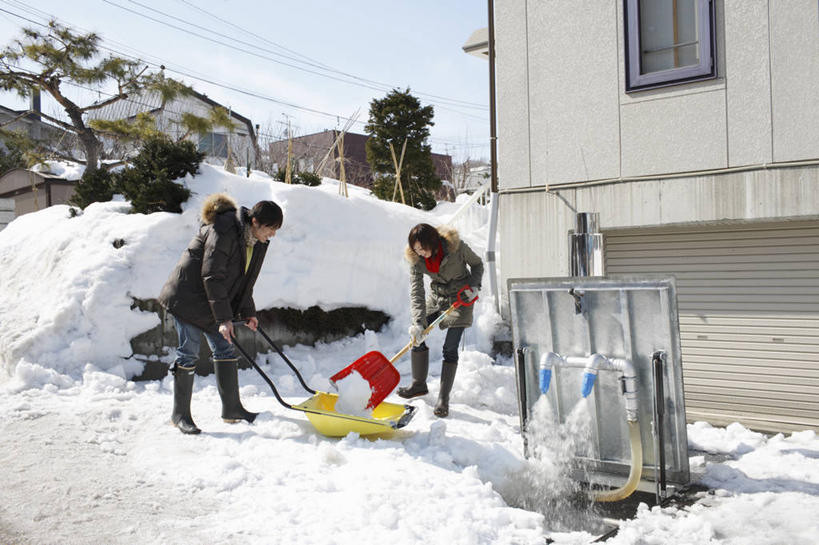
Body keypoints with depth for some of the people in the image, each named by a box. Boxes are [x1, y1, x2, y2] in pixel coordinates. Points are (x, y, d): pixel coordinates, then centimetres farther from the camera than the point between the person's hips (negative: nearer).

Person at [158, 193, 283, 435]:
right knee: (189, 352, -5)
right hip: (188, 296, -8)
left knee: (225, 350, 7)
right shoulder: (224, 232, -25)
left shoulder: (256, 241, 2)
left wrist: (248, 313, 9)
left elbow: (245, 280, 13)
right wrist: (223, 318, -25)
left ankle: (231, 408, 15)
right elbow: (212, 277, -25)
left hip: (215, 300, 8)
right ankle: (180, 413, 7)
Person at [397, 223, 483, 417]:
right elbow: (416, 292, -21)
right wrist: (418, 323, -31)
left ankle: (443, 398, -2)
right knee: (417, 336, 1)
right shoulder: (416, 259, -16)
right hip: (436, 296, 4)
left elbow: (477, 264, -5)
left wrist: (474, 285, -20)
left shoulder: (455, 246, -25)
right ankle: (419, 384, 21)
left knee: (450, 348, -10)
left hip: (460, 297, -4)